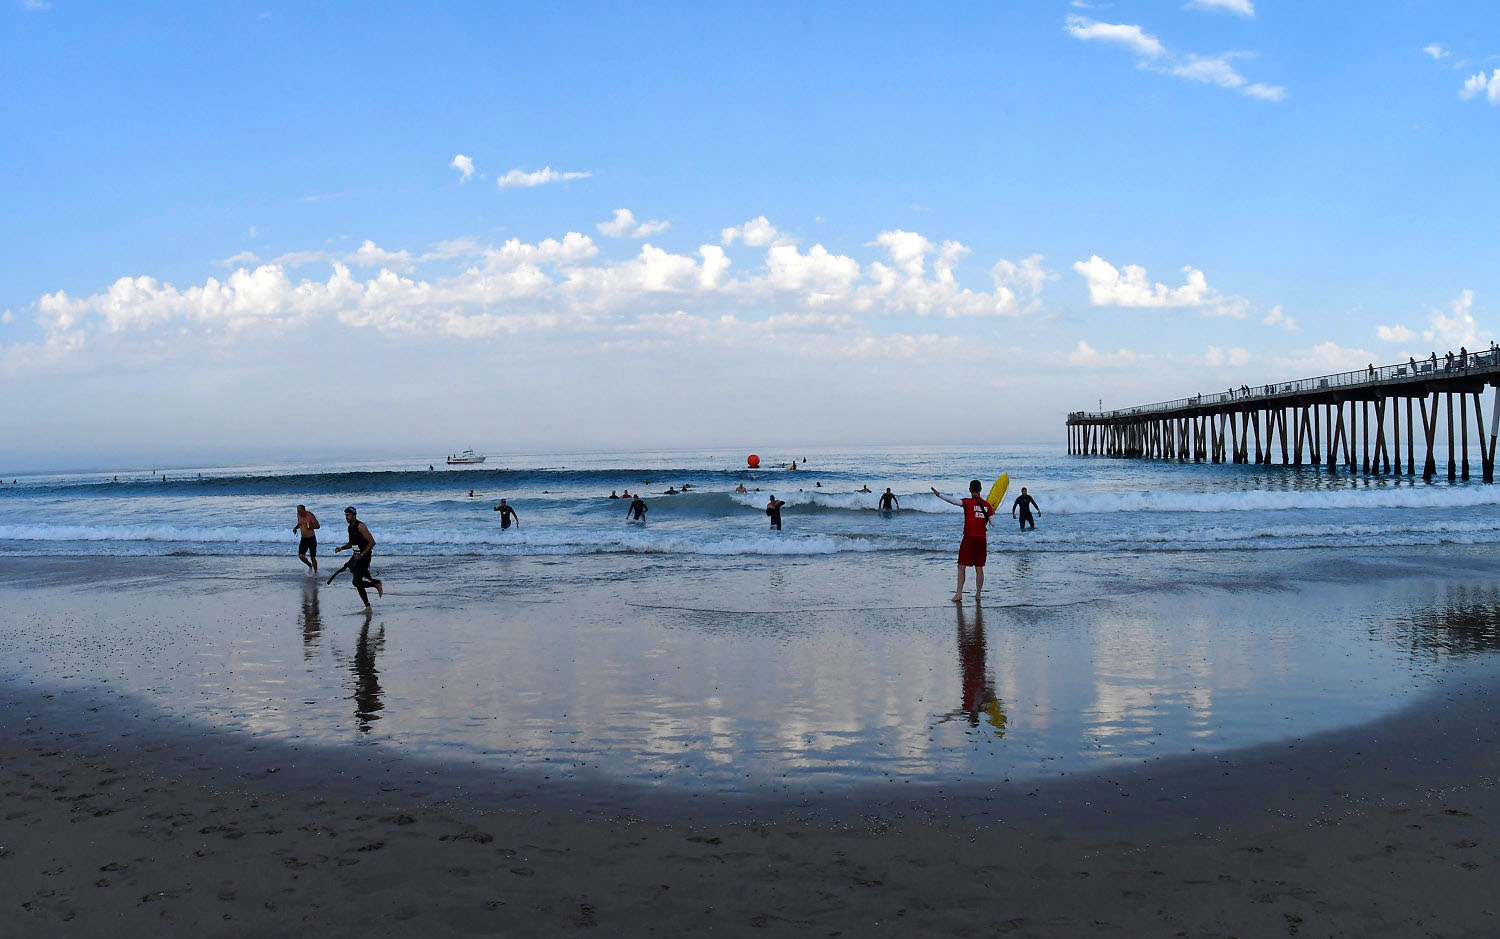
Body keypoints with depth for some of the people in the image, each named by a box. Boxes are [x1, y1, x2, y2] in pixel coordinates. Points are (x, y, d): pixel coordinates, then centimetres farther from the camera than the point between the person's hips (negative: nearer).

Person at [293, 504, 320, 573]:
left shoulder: (310, 515, -12)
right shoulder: (299, 515, 4)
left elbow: (318, 526, -12)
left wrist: (309, 526, -27)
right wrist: (296, 527, 2)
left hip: (311, 539, -4)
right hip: (303, 539, 4)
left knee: (313, 557, 1)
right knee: (301, 556, -11)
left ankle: (315, 572, 18)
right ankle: (310, 565, 18)